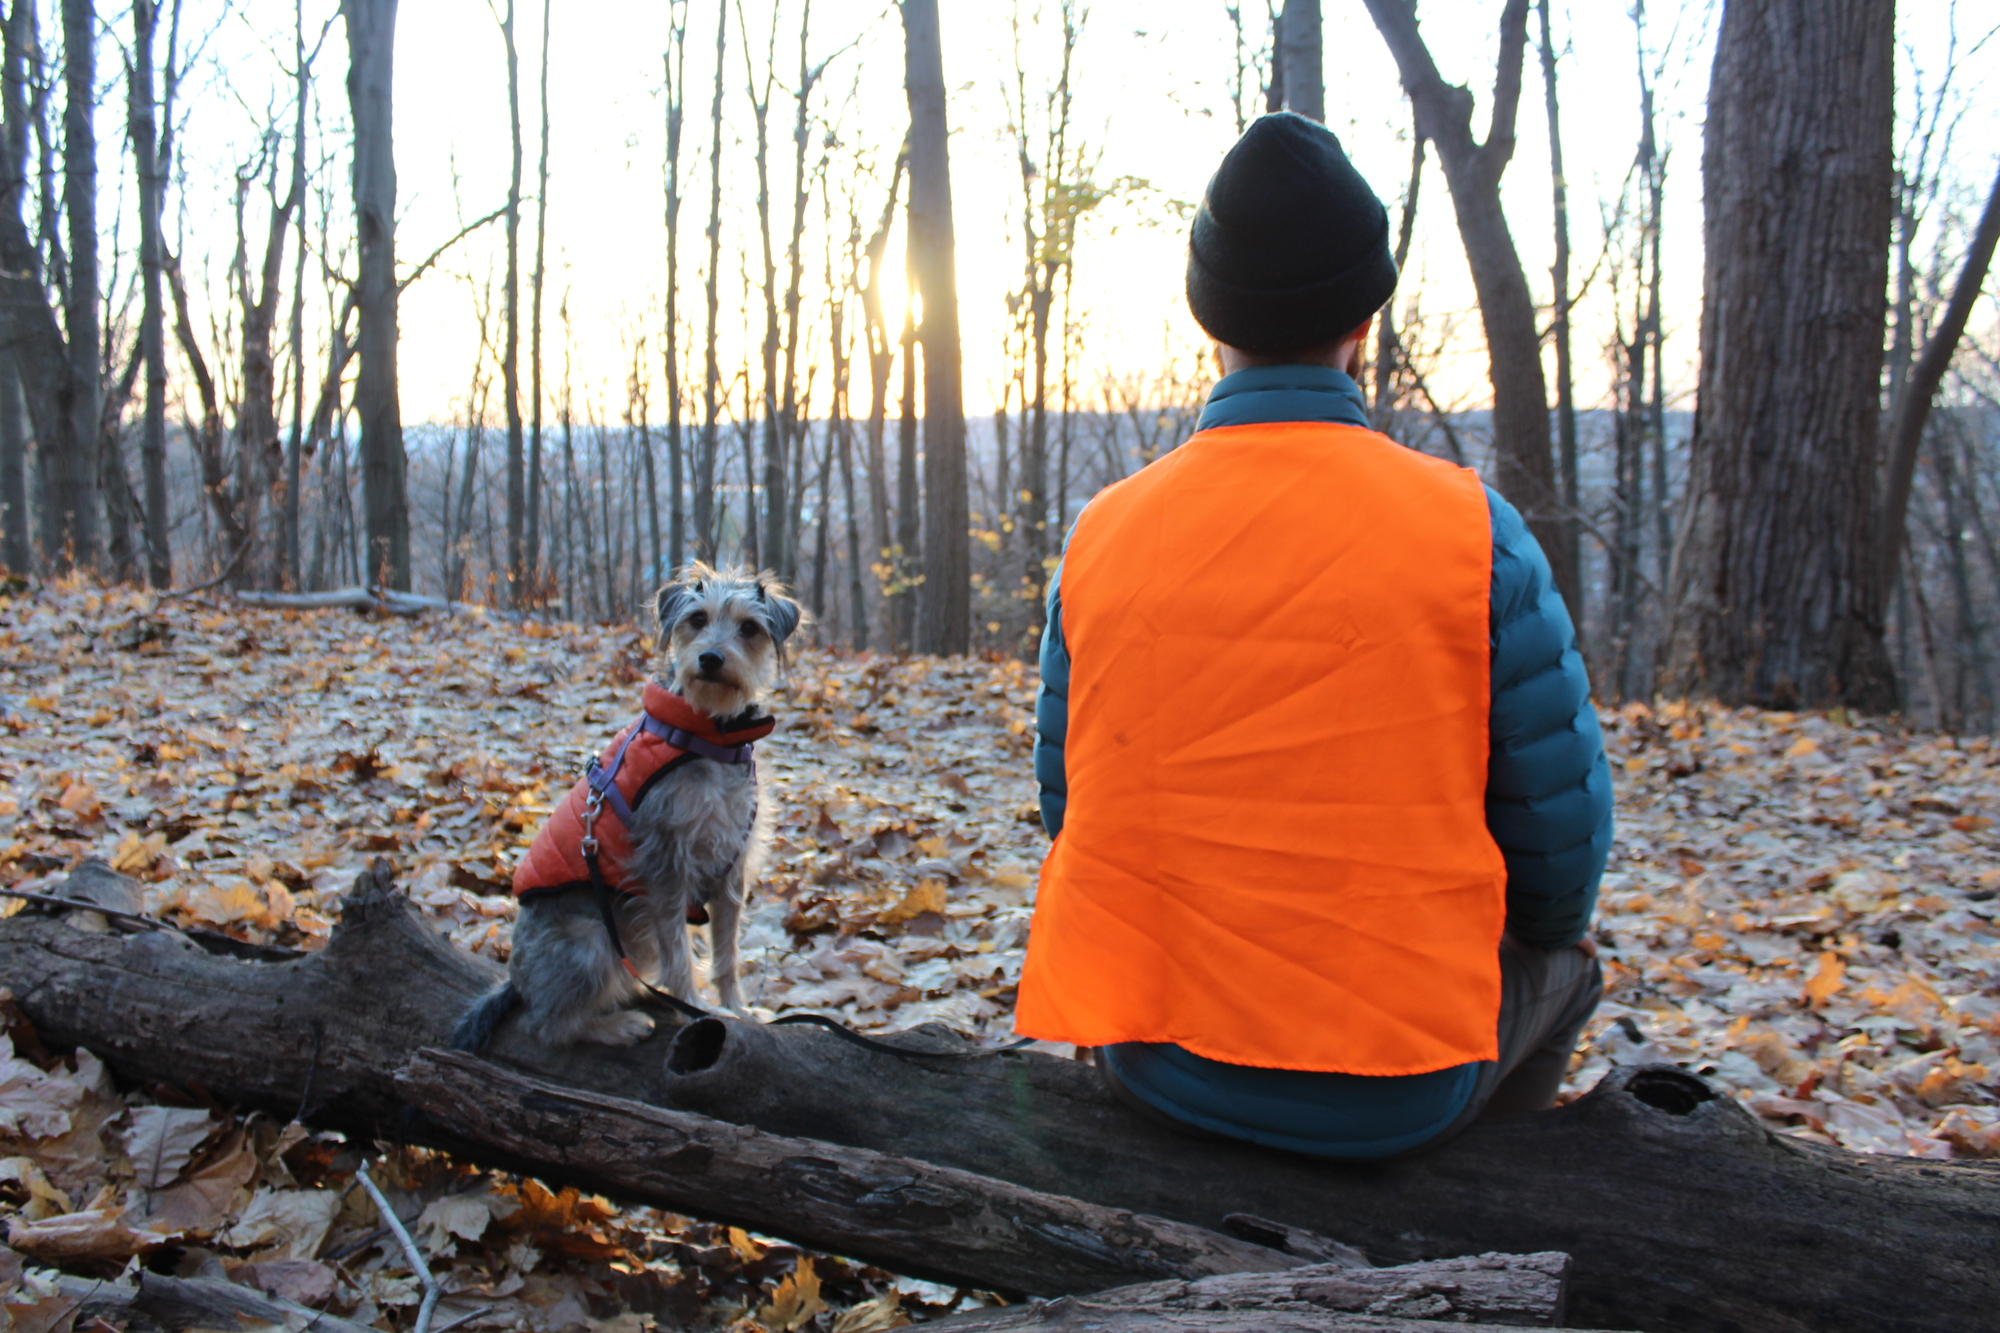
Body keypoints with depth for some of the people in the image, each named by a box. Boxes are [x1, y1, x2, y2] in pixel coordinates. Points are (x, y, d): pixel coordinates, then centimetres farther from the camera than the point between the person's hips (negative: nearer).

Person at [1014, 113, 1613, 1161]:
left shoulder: (1103, 533, -4)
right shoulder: (1467, 527, -12)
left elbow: (1069, 805, 4)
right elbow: (1561, 838, -8)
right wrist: (1548, 936, 15)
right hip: (1391, 1094, -2)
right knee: (1559, 962, 29)